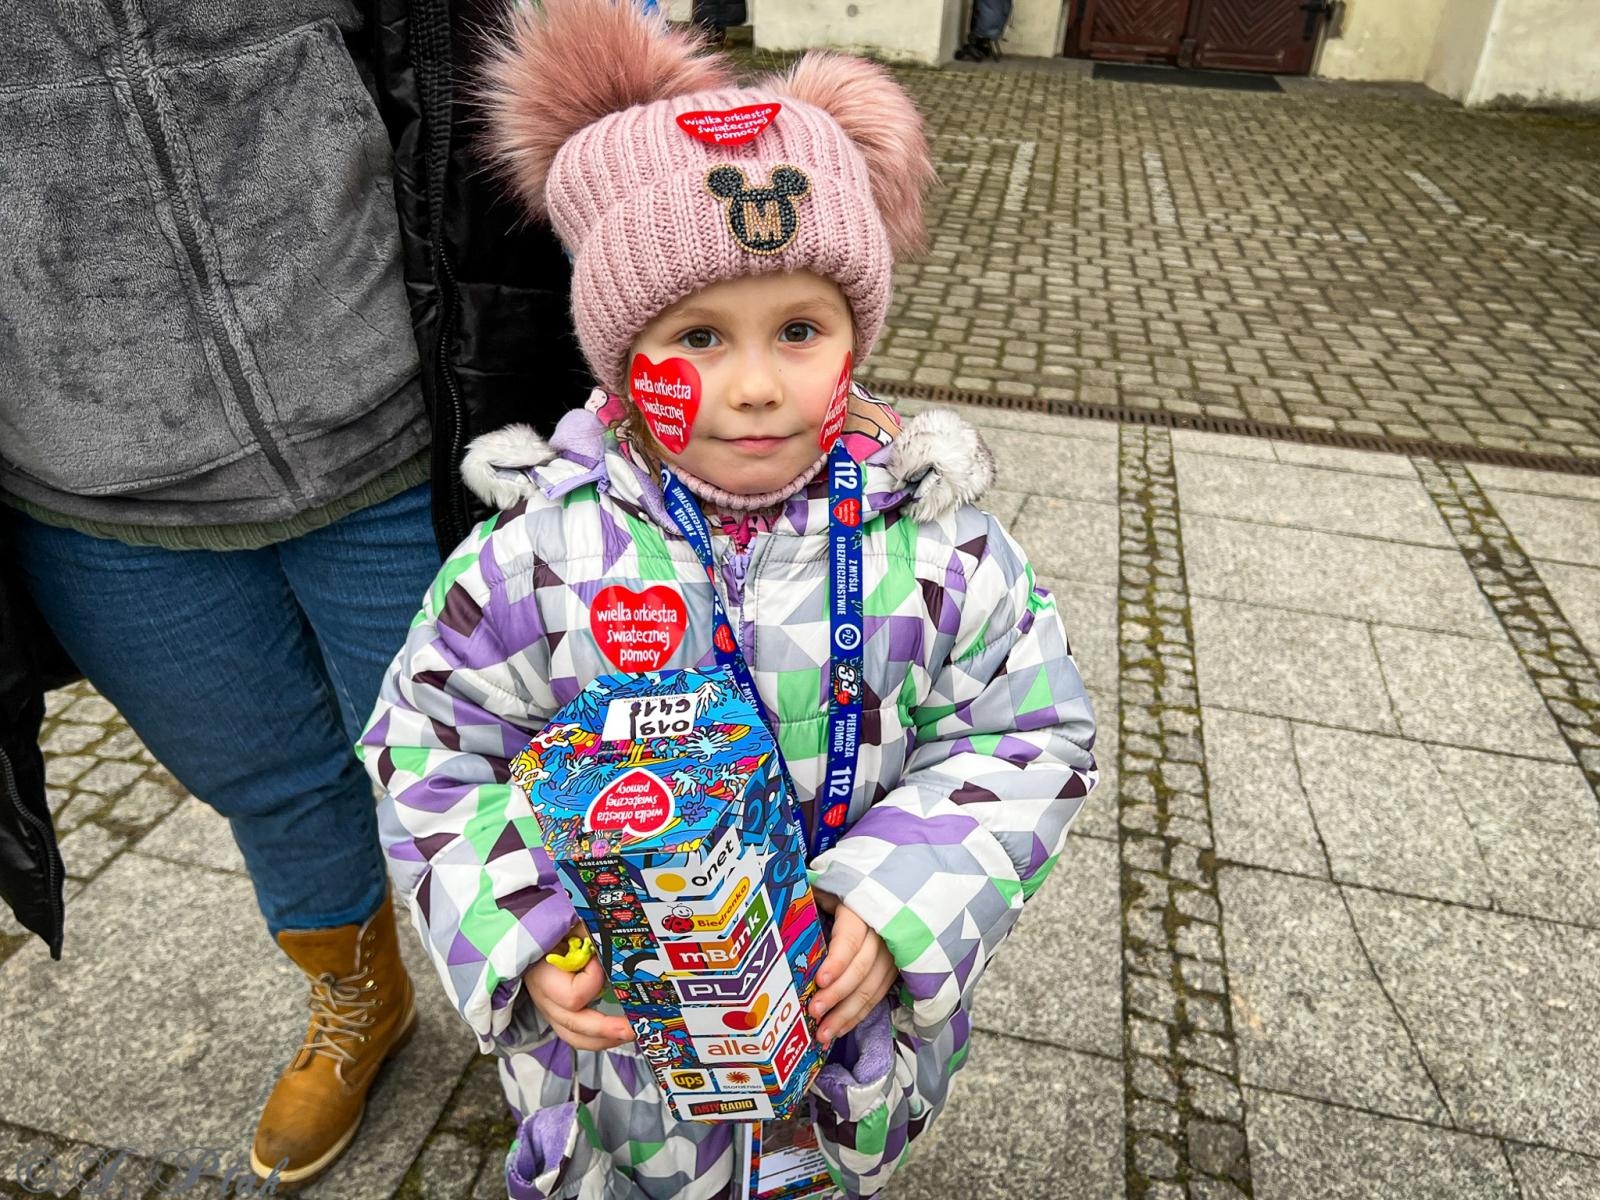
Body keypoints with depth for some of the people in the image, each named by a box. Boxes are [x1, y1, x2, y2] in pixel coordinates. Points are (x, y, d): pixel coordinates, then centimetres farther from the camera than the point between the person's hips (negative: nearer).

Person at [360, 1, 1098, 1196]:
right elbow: (431, 744, -8)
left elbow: (1031, 735, -8)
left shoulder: (930, 541, -18)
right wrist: (522, 940, -19)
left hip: (852, 1010, 1)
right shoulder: (545, 551, -19)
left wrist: (903, 910, -20)